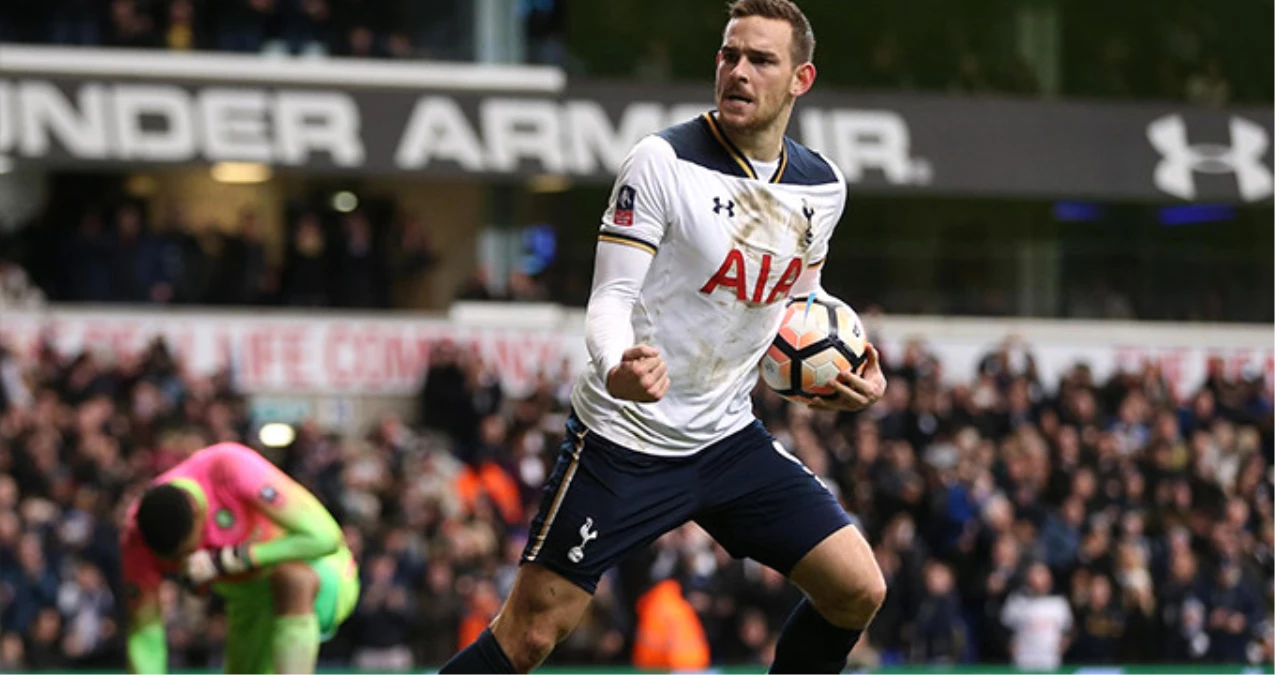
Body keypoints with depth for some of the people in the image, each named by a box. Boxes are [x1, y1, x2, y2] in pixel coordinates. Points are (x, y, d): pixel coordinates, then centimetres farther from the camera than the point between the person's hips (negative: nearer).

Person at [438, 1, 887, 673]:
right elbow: (610, 298, -17)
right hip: (625, 435, -5)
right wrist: (617, 369, -38)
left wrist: (847, 376, 1)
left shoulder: (822, 187, 3)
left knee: (858, 591, -3)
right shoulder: (662, 162, -15)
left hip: (729, 439, 6)